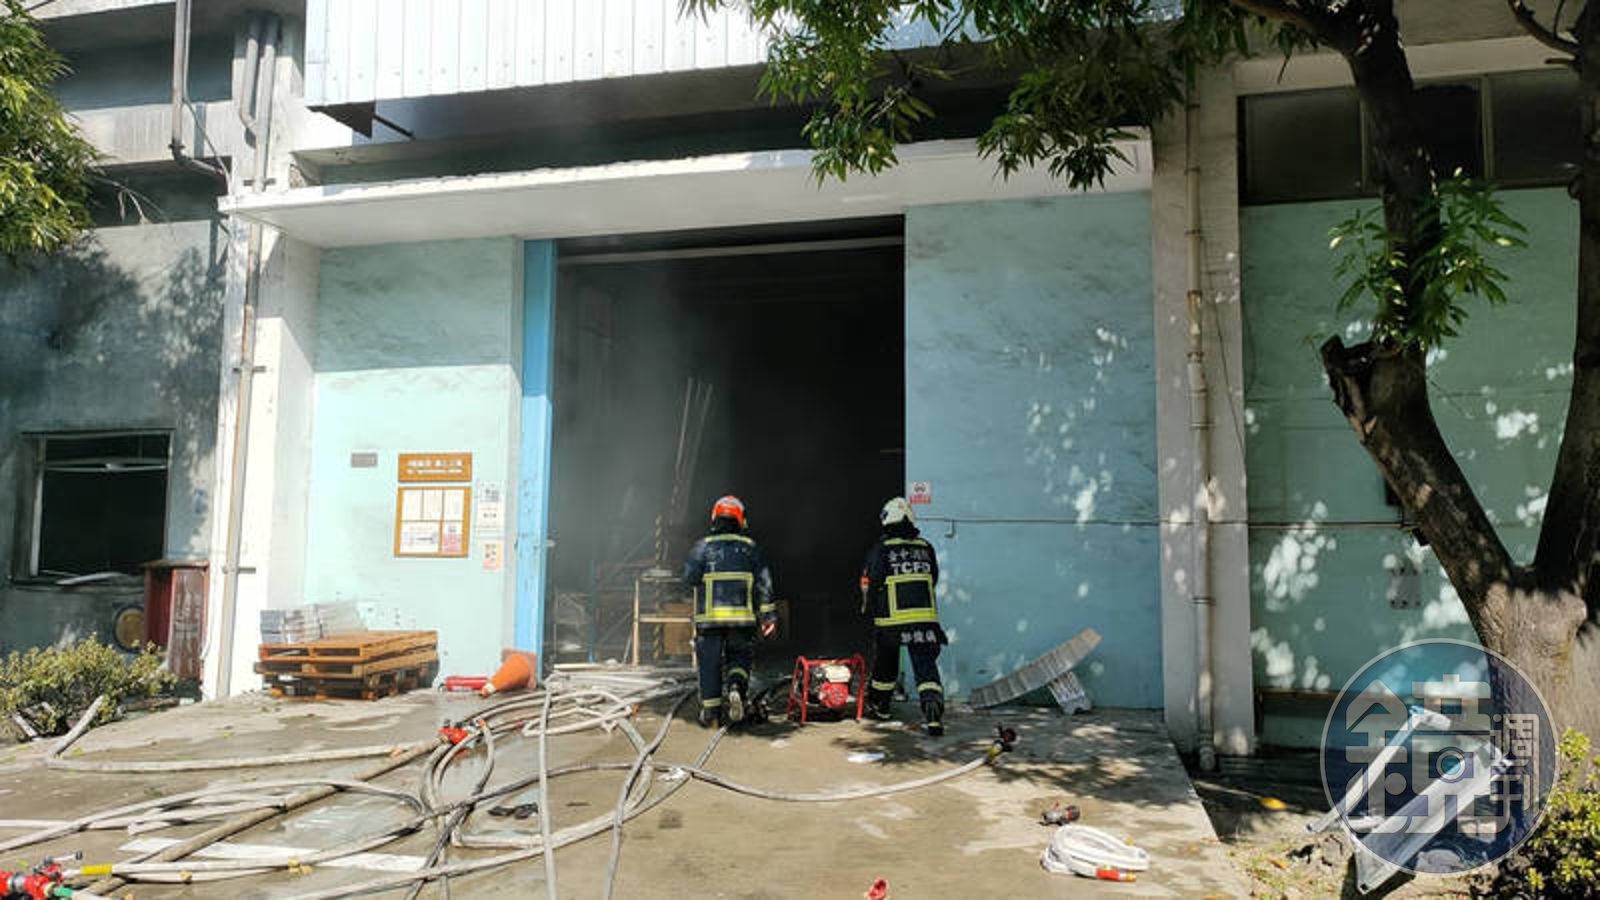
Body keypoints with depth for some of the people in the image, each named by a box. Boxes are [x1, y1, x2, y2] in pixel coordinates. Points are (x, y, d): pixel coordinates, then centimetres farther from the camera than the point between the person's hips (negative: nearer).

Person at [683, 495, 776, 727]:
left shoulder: (702, 546, 2)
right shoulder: (750, 547, 6)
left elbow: (690, 577, -7)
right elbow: (764, 583, 2)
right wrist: (768, 615, 4)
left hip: (709, 615, -1)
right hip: (742, 616, 1)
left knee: (710, 663, 8)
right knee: (739, 657, 15)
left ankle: (710, 711, 9)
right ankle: (737, 688, -12)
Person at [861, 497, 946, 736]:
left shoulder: (881, 549, -5)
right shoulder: (926, 548, 6)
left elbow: (869, 583, -4)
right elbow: (933, 580, 14)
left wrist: (869, 606, 14)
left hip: (891, 620, -1)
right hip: (925, 618, 1)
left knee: (885, 665, 18)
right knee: (926, 665, -1)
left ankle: (879, 707, 34)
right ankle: (934, 713, -18)